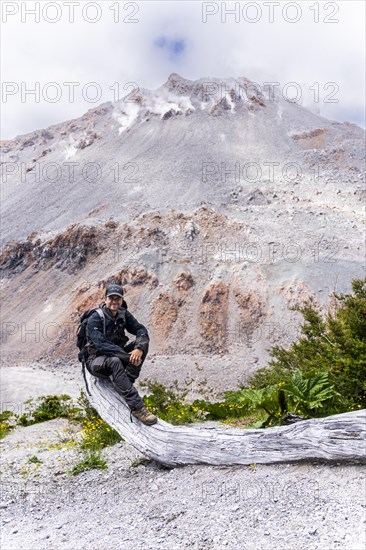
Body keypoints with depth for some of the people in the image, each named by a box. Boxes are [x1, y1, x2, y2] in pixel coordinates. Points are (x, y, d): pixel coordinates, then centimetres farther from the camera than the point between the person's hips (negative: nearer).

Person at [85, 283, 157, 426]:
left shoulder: (124, 315, 0)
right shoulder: (94, 319, -18)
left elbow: (141, 329, -11)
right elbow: (101, 345, -29)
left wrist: (139, 348, -33)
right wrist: (127, 356, -35)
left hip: (117, 354, 6)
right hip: (97, 361, -6)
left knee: (143, 342, -17)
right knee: (115, 361, -40)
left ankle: (126, 384, -22)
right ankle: (136, 407, -43)